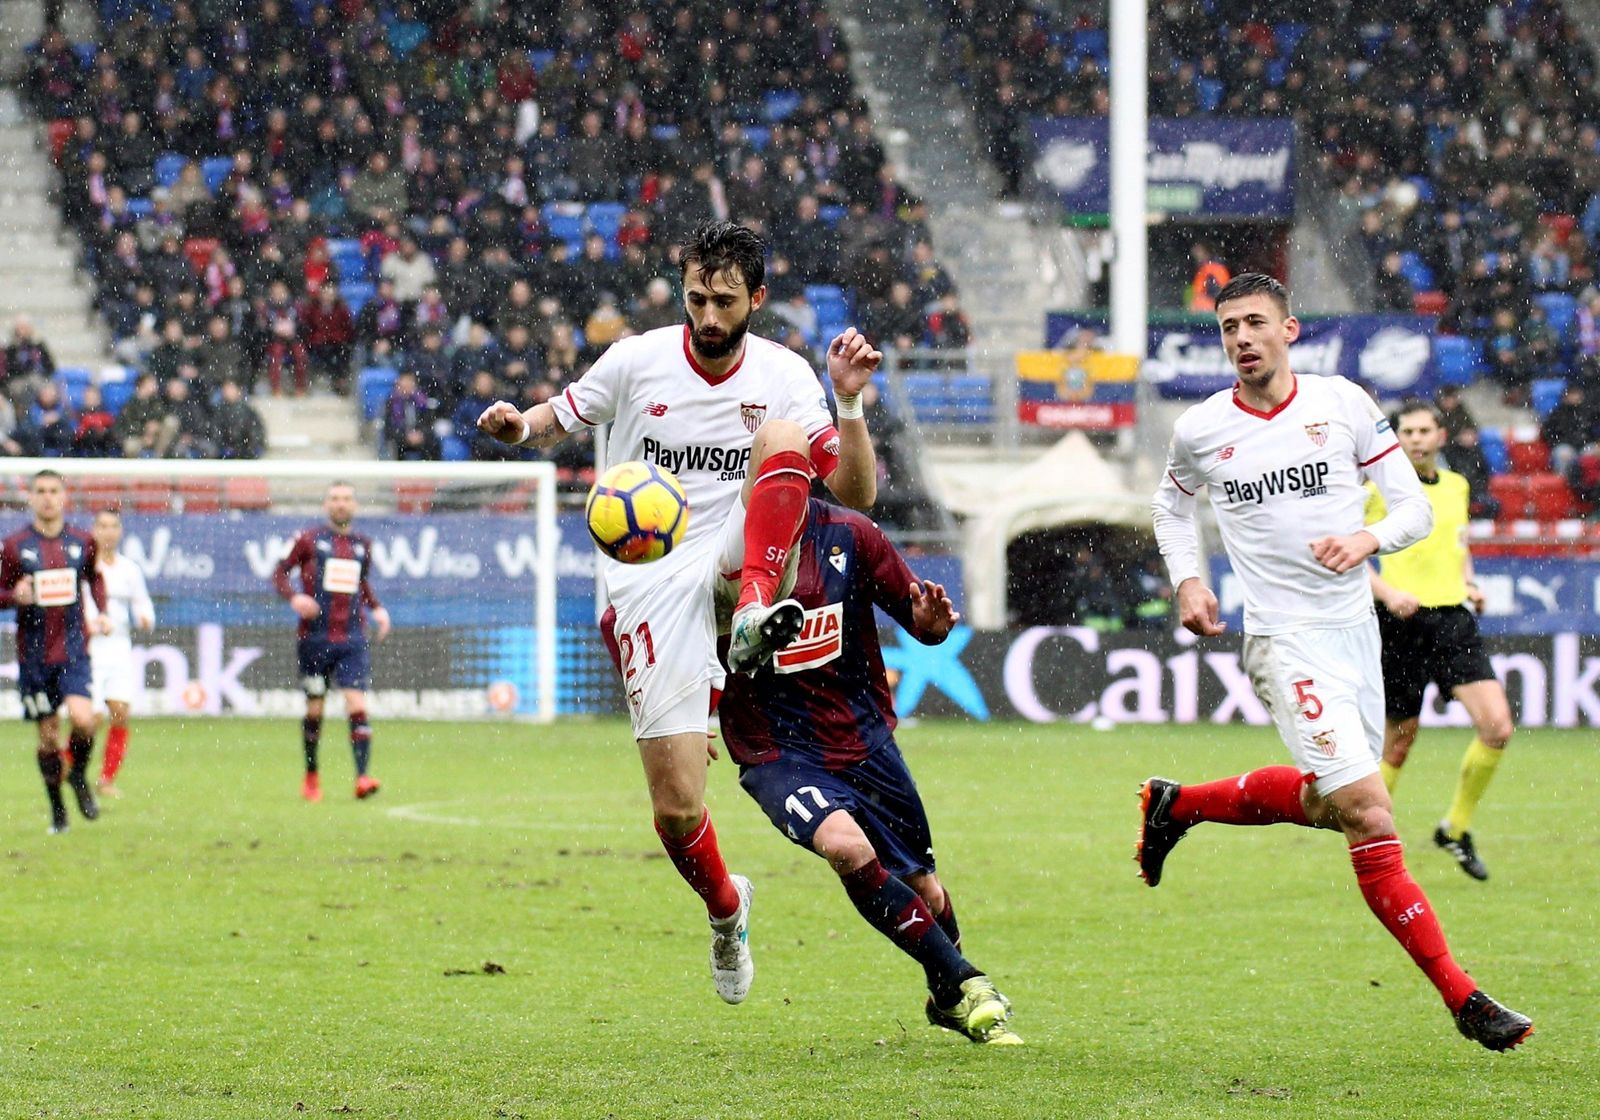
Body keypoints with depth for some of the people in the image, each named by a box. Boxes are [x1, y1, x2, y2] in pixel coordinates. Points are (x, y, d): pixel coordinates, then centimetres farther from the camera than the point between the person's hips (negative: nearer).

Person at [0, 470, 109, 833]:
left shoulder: (81, 543, 4)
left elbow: (95, 579, 22)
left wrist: (103, 613, 7)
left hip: (73, 650, 0)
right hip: (33, 654, 0)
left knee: (82, 719, -20)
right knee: (48, 735, 4)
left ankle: (79, 776, 11)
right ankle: (57, 809, 21)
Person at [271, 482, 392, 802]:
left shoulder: (362, 545, 12)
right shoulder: (309, 540, 2)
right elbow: (280, 572, 6)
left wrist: (377, 608, 12)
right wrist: (294, 597, -13)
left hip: (353, 640, 2)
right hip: (315, 638, -2)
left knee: (357, 706, -12)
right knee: (314, 709, 5)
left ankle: (362, 778, -20)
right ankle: (311, 778, 22)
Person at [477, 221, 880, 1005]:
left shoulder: (784, 376, 2)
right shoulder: (639, 360, 1)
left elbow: (856, 494, 1)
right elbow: (558, 420, 14)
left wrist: (849, 403, -15)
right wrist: (517, 426, -10)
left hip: (738, 557, 1)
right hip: (650, 582, -1)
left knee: (781, 436, -28)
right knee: (677, 810, -11)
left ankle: (756, 617, -42)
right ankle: (725, 909, 22)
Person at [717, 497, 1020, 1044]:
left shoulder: (850, 535, -4)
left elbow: (917, 616, 4)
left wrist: (931, 623, -20)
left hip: (865, 742, 3)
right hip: (777, 754, -3)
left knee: (921, 886, 11)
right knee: (847, 846, -31)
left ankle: (947, 1000, 43)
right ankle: (965, 983, -21)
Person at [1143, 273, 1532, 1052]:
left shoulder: (1343, 404, -1)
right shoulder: (1200, 431, -1)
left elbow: (1415, 507, 1)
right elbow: (1172, 503, 21)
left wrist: (1370, 538, -19)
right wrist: (1186, 580, 6)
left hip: (1356, 627, 4)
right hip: (1286, 639, -4)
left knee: (1328, 803, 19)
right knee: (1367, 816, -16)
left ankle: (1174, 806, 41)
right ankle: (1461, 996, -15)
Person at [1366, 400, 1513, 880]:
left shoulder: (1457, 486, 14)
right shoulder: (1380, 488, -2)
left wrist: (1469, 583, 10)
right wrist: (1387, 591, -15)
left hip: (1453, 617, 4)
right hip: (1402, 622, -4)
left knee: (1497, 727, -10)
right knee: (1398, 740, 0)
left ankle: (1455, 829, 9)